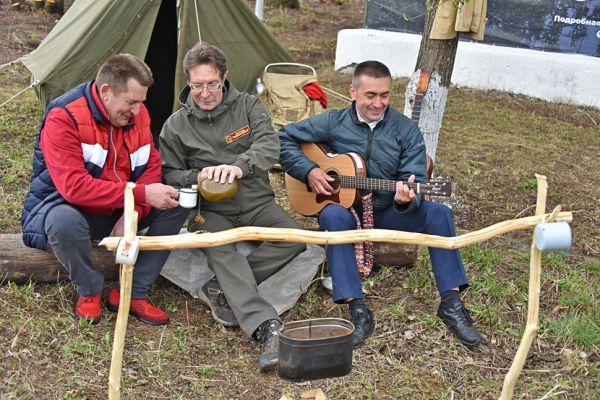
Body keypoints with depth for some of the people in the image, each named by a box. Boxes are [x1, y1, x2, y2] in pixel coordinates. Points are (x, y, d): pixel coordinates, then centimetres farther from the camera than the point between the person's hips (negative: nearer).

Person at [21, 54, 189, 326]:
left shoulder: (137, 114, -5)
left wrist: (131, 215, -22)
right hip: (66, 206, -6)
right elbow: (73, 186, -34)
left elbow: (151, 167, -3)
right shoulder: (63, 118, -25)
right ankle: (88, 291, -10)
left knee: (177, 205, -12)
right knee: (65, 222, -41)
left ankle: (131, 292, -7)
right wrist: (142, 194, -37)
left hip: (117, 211, 6)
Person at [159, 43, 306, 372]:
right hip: (211, 211, -2)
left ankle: (222, 290, -22)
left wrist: (239, 165, -36)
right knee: (221, 250, -35)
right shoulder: (176, 126, 2)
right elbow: (169, 175, 7)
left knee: (294, 239, -26)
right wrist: (197, 177, -17)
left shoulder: (247, 105, 2)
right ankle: (265, 326, -45)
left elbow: (269, 145, -14)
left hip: (256, 203, 2)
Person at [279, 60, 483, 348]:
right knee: (333, 216, -37)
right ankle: (358, 311, -39)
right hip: (344, 207, -1)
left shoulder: (406, 130, -1)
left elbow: (415, 180, -8)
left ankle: (451, 304, -21)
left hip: (388, 212, 2)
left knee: (438, 213, -23)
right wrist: (308, 171, -12)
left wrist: (406, 199, -32)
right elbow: (284, 138, 2)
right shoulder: (334, 123, -2)